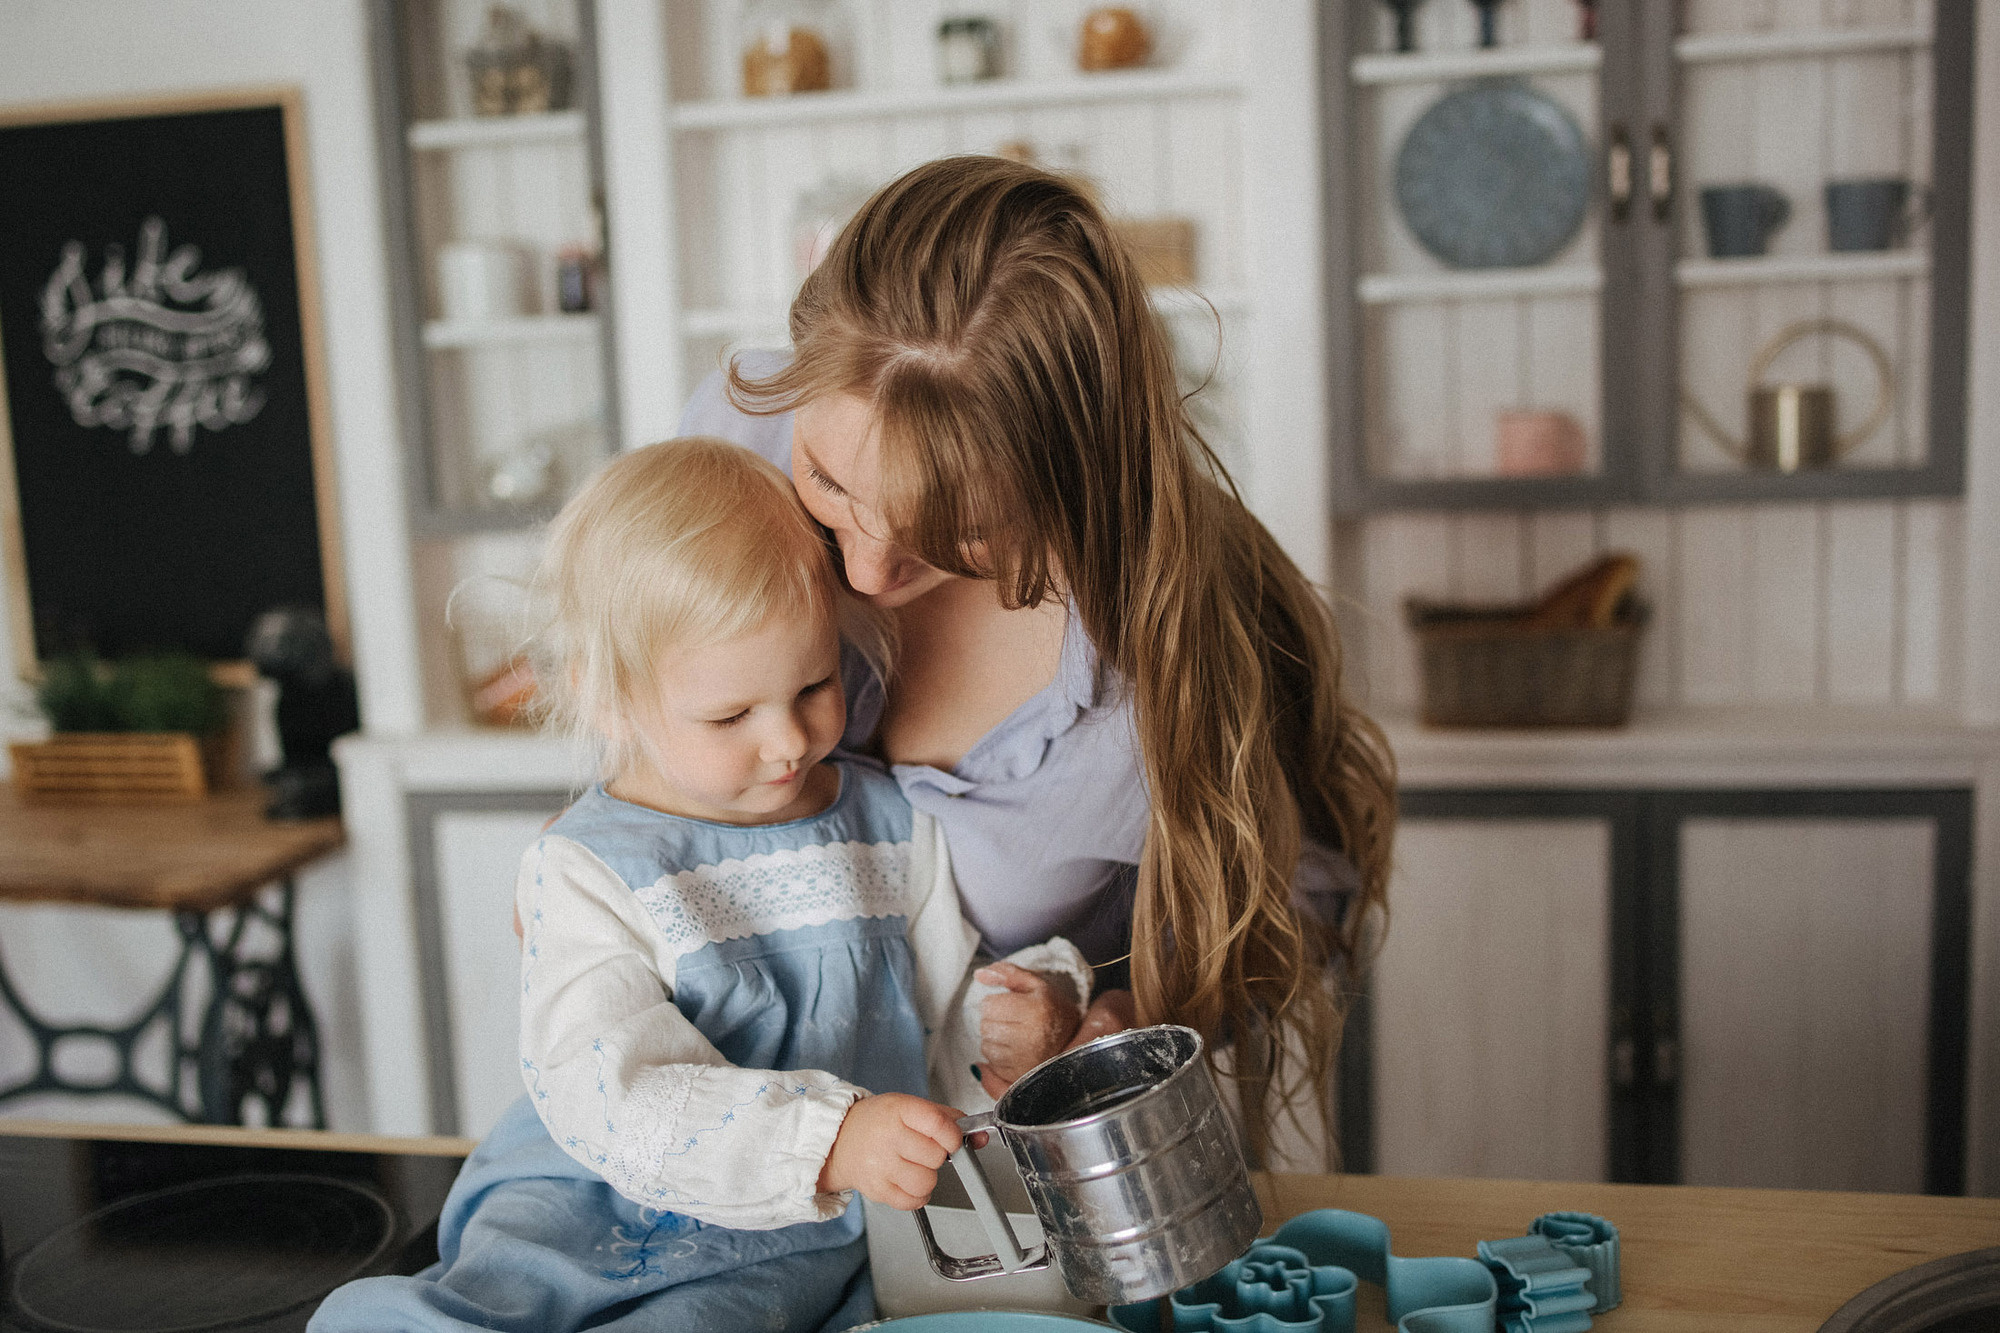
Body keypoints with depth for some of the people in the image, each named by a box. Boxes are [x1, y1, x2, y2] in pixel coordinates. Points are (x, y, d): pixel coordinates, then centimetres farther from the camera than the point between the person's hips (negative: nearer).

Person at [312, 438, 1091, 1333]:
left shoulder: (893, 829, 4)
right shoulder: (589, 871, -8)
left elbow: (951, 1030, 15)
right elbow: (610, 1092, -21)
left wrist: (1032, 1012, -9)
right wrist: (829, 1139, -34)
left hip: (792, 1246, 2)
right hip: (585, 1219, -2)